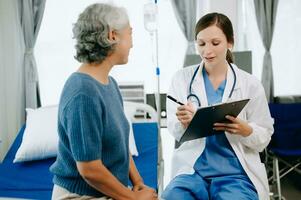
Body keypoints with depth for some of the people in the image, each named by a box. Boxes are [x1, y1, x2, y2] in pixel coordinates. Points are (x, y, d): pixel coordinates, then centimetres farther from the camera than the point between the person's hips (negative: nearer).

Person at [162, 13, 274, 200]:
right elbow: (174, 131, -1)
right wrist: (184, 122, -24)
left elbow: (264, 138, 5)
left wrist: (244, 129, -18)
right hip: (191, 170, 0)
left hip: (236, 174, 1)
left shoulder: (250, 84, 1)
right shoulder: (182, 78, 3)